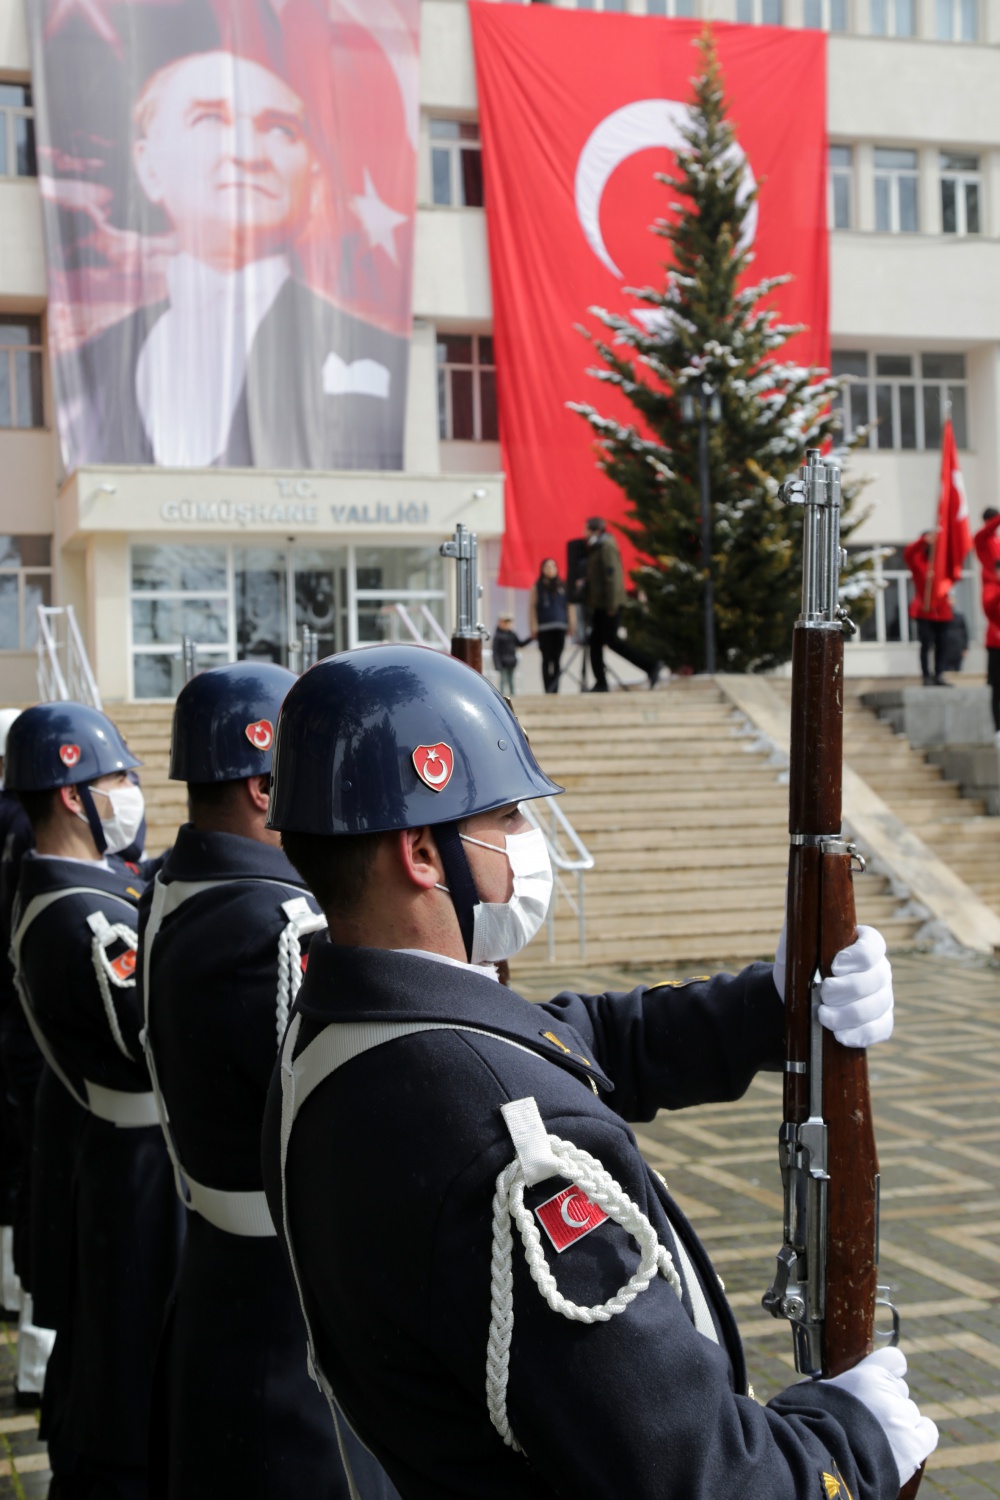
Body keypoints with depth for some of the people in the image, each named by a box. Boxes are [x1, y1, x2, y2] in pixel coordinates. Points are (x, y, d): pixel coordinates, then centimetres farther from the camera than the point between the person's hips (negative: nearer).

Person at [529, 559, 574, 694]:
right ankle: (548, 690, -2)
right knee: (546, 659, -3)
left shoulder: (563, 586, 10)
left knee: (557, 660, 2)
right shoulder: (538, 587, 5)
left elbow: (569, 605, 13)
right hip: (544, 627, -2)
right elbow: (532, 607, 2)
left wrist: (571, 622, 7)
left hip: (560, 627, 2)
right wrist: (533, 625, -5)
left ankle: (555, 690, 7)